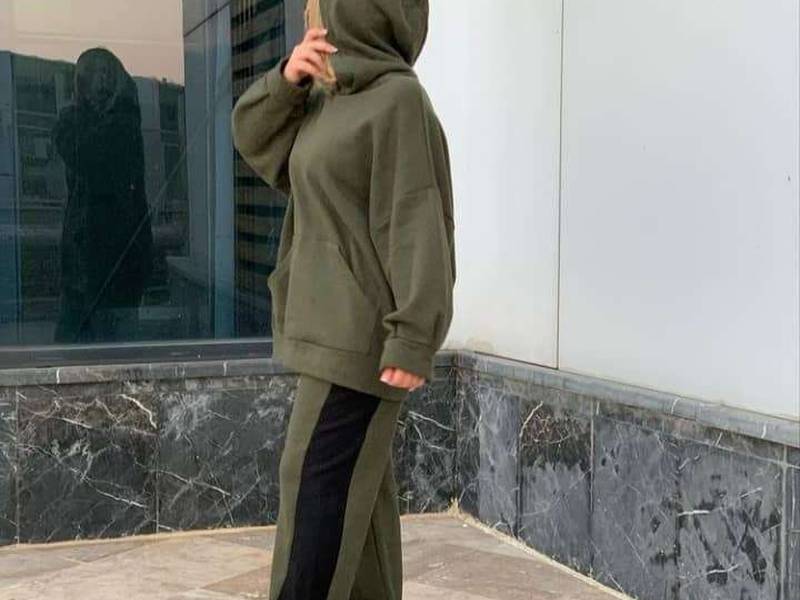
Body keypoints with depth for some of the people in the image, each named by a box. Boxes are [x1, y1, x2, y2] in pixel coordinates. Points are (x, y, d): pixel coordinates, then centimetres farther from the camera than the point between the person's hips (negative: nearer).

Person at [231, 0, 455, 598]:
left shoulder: (400, 99, -13)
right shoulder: (331, 99, 14)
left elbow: (419, 225, -18)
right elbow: (255, 138, 19)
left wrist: (414, 340, -23)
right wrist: (286, 79, 0)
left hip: (363, 332, -9)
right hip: (336, 326, 9)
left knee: (317, 481, -9)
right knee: (356, 485, 10)